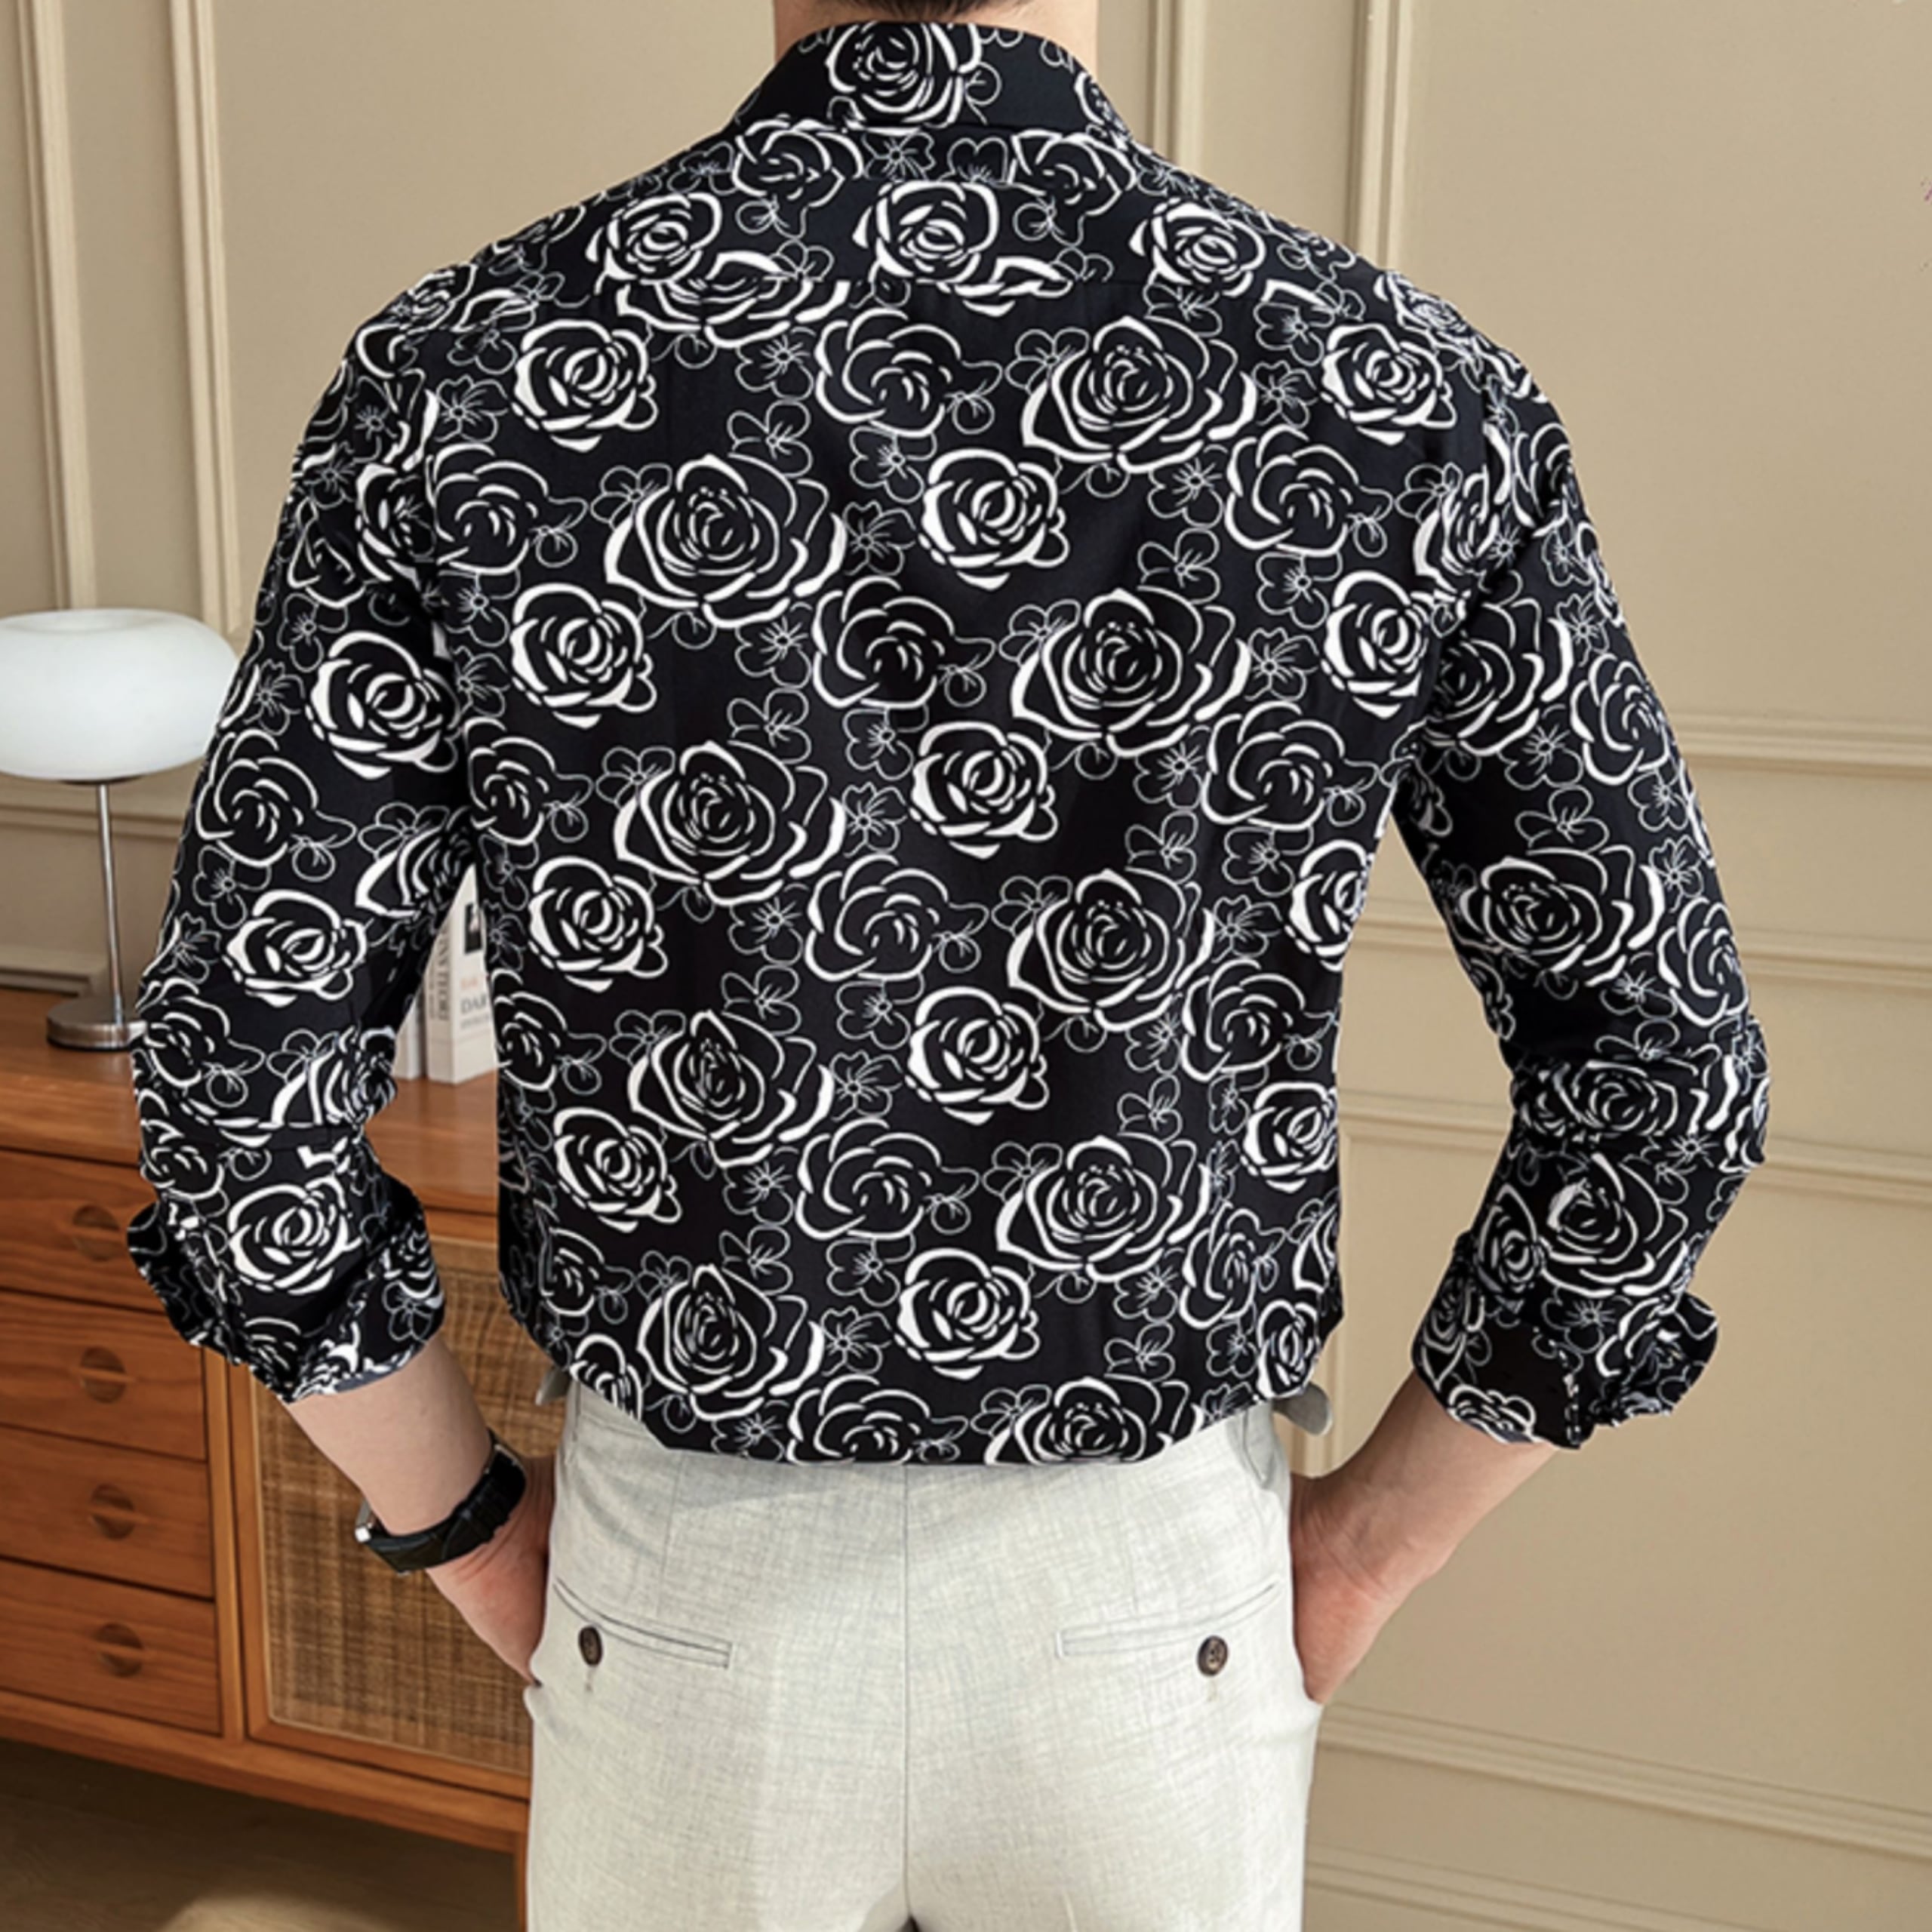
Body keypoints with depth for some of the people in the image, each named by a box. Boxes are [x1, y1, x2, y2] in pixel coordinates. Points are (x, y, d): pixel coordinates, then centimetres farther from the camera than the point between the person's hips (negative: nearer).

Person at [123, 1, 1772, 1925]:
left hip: (686, 1604, 0)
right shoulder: (1395, 392, -14)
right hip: (1158, 1606, 1)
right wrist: (1369, 1540, 1)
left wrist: (466, 1528, 4)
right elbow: (1657, 1076, -11)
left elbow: (238, 1066, -11)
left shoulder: (467, 377, -14)